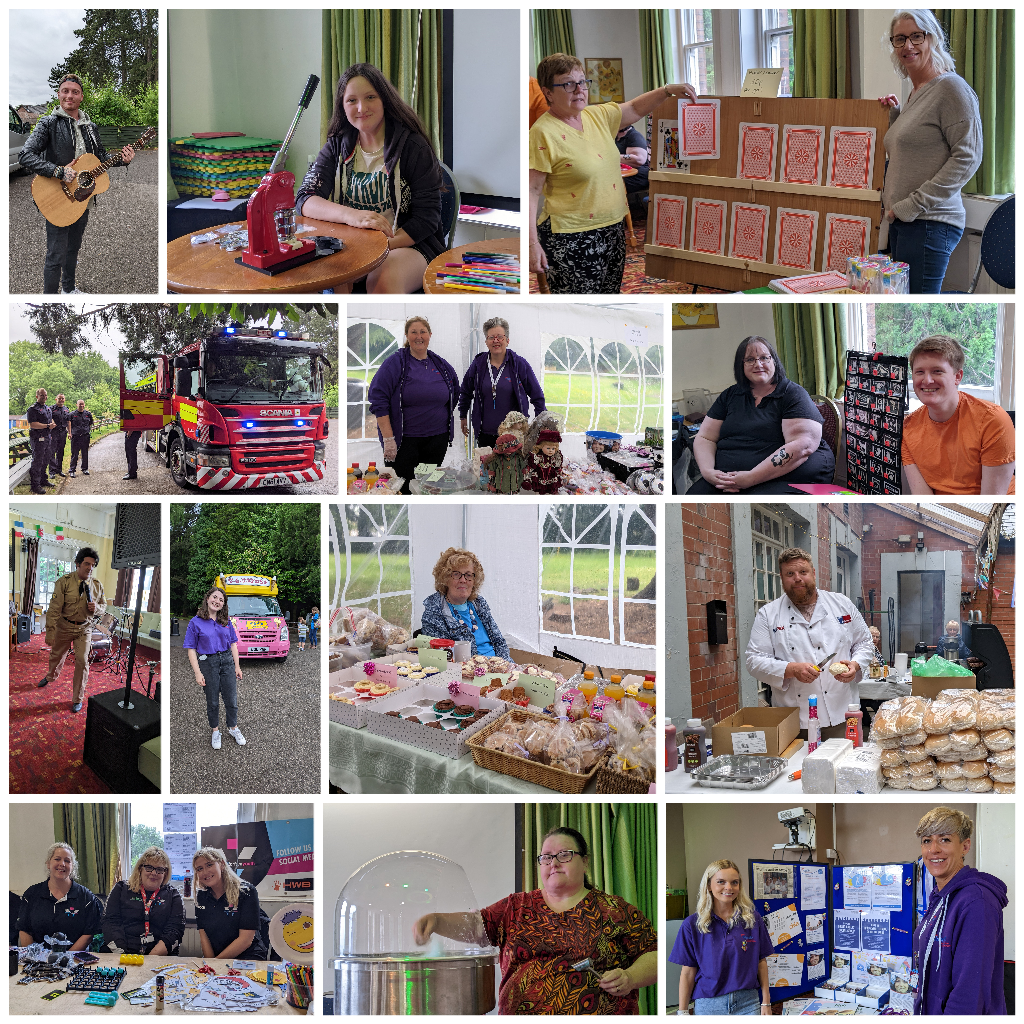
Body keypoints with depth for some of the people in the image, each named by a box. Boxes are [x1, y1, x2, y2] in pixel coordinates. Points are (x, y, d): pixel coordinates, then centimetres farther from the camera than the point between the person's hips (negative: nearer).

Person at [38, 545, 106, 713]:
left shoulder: (97, 585, -6)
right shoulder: (64, 582, -17)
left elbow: (104, 605, 8)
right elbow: (54, 609, -17)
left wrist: (97, 608, -17)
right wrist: (50, 633, -19)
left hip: (84, 629, 1)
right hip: (64, 626, -1)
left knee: (82, 661, -8)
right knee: (56, 655, 20)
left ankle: (78, 699, 6)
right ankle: (51, 676, 54)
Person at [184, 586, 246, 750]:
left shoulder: (226, 621, 6)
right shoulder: (196, 622, -6)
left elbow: (233, 644, 10)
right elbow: (191, 649, -7)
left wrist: (237, 667, 4)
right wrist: (198, 673, -12)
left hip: (227, 661, 3)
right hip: (207, 663, -3)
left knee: (231, 699, 5)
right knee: (212, 701, 9)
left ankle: (233, 728, 25)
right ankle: (215, 731, 26)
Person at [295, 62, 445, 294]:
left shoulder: (413, 146, -4)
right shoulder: (337, 147, 8)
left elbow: (427, 217, -7)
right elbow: (304, 200, -6)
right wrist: (350, 215, -28)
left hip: (409, 244, -3)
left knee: (384, 281, -36)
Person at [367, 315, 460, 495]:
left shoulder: (442, 366, 10)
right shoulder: (395, 363, -3)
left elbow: (455, 394, 27)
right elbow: (378, 399, -9)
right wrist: (388, 439, -15)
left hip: (437, 439, 4)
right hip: (403, 440, -4)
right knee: (401, 489, -8)